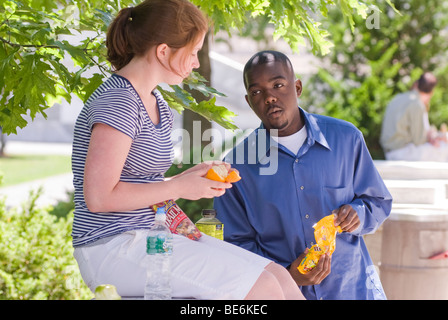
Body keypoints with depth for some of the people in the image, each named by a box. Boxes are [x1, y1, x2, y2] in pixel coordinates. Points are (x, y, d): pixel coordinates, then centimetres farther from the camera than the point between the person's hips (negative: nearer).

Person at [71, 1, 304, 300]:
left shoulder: (157, 105, 15)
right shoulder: (117, 102, -15)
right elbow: (99, 197, -21)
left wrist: (194, 175, 2)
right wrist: (179, 187, -13)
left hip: (150, 237, 9)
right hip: (113, 249, -9)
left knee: (279, 278, -2)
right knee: (262, 288, -17)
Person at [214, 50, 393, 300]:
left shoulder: (345, 138, 6)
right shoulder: (236, 166, 1)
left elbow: (379, 201, 17)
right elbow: (237, 243, 4)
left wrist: (358, 214, -6)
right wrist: (287, 274, -11)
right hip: (282, 292, -1)